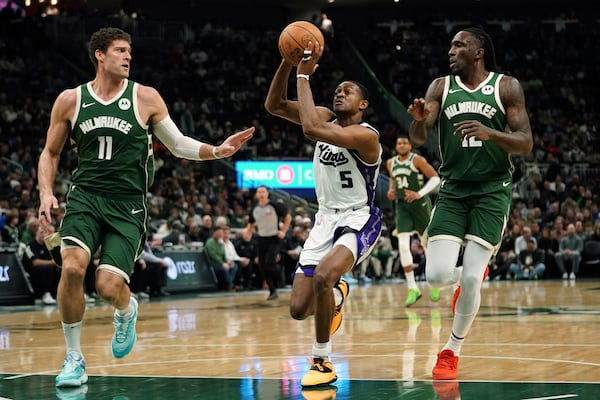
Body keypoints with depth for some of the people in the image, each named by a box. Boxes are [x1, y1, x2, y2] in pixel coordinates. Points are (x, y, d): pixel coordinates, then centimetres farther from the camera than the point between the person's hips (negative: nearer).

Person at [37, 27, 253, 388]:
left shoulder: (146, 98, 2)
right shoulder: (70, 100, 4)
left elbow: (179, 144, 9)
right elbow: (50, 153, 14)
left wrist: (217, 151, -7)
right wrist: (46, 192, -2)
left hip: (128, 203, -1)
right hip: (85, 195, 1)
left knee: (109, 286, -14)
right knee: (73, 267, -23)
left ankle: (127, 312, 28)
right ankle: (74, 358, -4)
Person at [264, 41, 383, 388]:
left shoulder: (365, 135, -19)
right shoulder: (326, 118, 3)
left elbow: (310, 128, -33)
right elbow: (274, 105, -2)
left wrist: (304, 76, -26)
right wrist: (288, 62, -16)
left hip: (359, 220, -7)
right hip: (325, 219, 7)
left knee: (323, 276, -35)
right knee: (298, 309, 2)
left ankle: (322, 362, -18)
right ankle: (337, 294, 40)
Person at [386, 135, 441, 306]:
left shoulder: (417, 160, -9)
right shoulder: (391, 163, 8)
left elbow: (435, 178, -10)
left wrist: (419, 194, -21)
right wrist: (392, 189, 7)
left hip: (419, 203, -4)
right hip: (401, 205, 4)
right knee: (403, 245, -12)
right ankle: (412, 288, -8)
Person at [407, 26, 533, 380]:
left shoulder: (507, 87, -3)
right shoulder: (441, 87, 4)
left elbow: (526, 143, -7)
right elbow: (419, 138, -5)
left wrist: (489, 132, -25)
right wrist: (418, 119, -28)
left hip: (493, 189, -3)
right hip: (453, 189, 3)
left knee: (470, 279, -11)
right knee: (438, 275, -12)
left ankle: (452, 351, 10)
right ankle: (475, 272, 26)